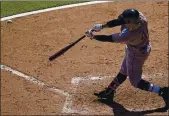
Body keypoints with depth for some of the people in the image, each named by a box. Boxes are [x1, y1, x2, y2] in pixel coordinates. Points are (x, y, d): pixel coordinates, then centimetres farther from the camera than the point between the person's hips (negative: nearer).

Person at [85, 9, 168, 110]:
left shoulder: (129, 35, -41)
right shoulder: (138, 16, -24)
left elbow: (109, 38, -30)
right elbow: (119, 21, -14)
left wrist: (93, 36, -18)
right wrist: (102, 26, -20)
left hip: (136, 54, -9)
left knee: (135, 81, 10)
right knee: (123, 72, 23)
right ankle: (109, 92, 41)